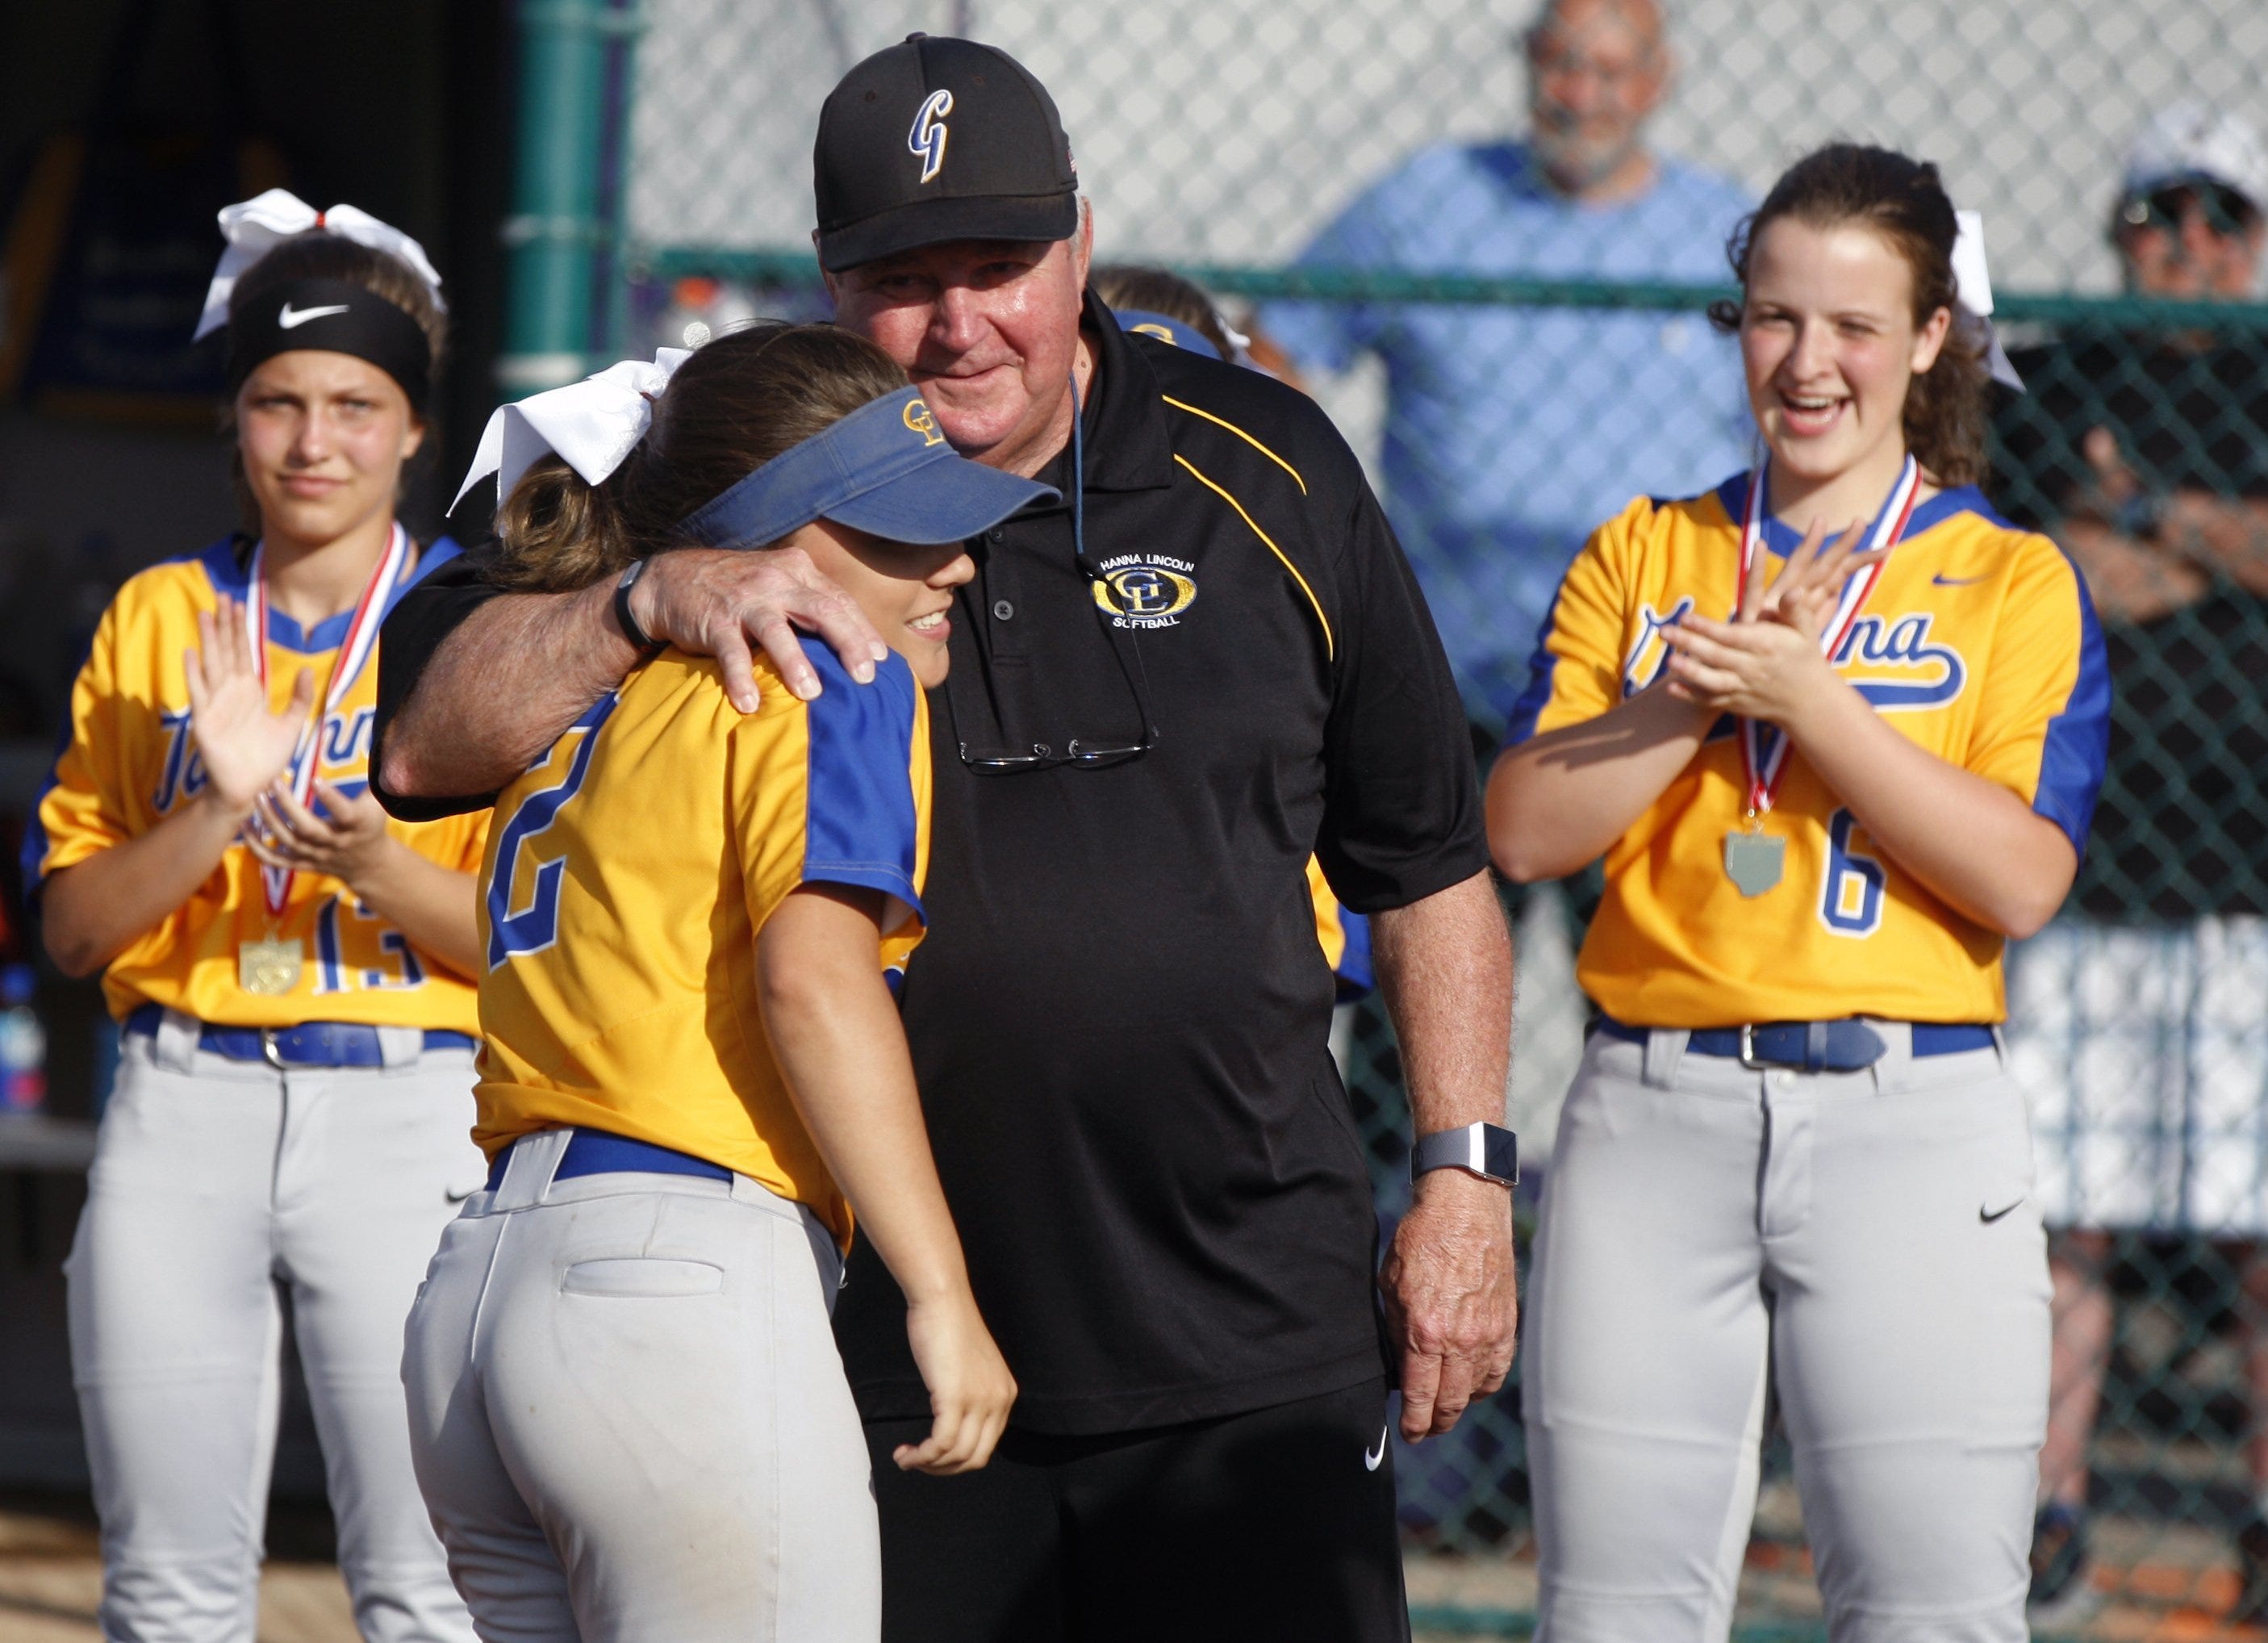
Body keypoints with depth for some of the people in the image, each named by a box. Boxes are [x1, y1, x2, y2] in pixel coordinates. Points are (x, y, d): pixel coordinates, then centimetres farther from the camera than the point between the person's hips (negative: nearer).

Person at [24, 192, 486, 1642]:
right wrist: (217, 812, -10)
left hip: (406, 1110, -3)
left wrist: (376, 869, -19)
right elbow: (74, 925, 7)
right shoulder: (160, 616, 12)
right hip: (185, 1106, 3)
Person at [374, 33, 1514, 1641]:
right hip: (891, 1354, 0)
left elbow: (1426, 854, 12)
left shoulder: (1264, 470, 3)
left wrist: (1466, 1174, 7)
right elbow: (430, 739, -7)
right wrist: (654, 598, -23)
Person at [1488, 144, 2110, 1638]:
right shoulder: (1640, 555, 13)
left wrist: (1806, 698, -14)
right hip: (1653, 1114, 2)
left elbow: (2021, 881, -7)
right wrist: (1711, 683, -8)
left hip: (1908, 1121, -2)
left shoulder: (2015, 582, 5)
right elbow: (1525, 831, 3)